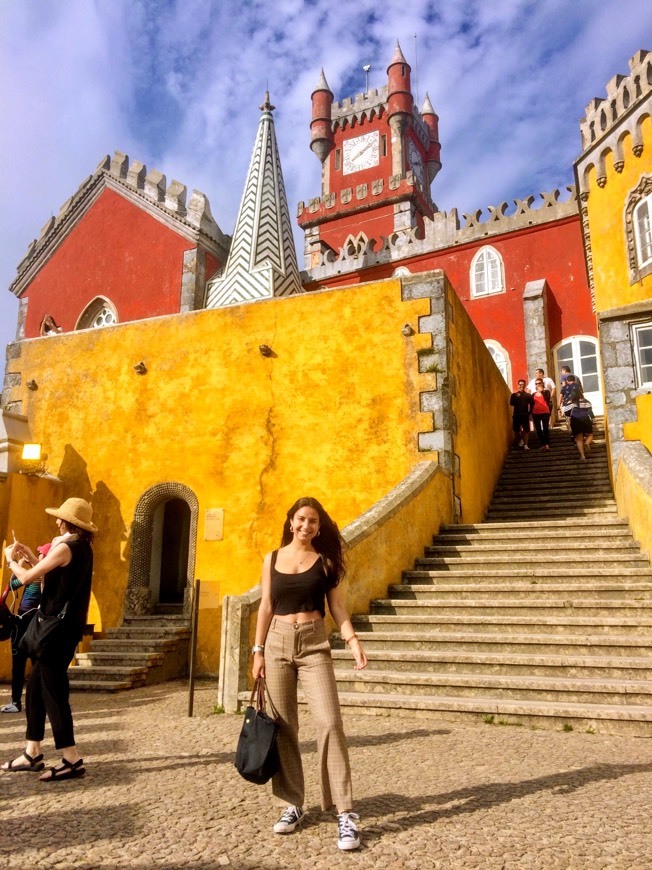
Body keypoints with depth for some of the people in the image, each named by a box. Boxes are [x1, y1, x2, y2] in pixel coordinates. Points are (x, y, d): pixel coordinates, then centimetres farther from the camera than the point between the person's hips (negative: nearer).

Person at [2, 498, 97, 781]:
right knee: (35, 689, 17)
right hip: (66, 626, 10)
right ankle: (32, 754, 25)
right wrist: (31, 557, 20)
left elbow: (26, 578, -14)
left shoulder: (65, 547, -17)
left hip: (58, 627, -10)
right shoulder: (82, 547, 12)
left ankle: (72, 760, 1)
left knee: (53, 691, -4)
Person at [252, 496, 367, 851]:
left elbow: (336, 606, 3)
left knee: (329, 723, -10)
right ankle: (293, 804, 22)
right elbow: (266, 606, 8)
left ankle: (345, 813, -4)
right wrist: (258, 650, 4)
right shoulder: (272, 559, 6)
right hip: (278, 643, 2)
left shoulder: (325, 560, 3)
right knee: (285, 727, 8)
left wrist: (352, 639, -11)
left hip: (314, 645, -2)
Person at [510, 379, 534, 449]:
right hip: (516, 415, 1)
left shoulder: (528, 395, 6)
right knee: (516, 430, 6)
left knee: (526, 430, -7)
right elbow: (511, 403, -7)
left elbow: (532, 404, 1)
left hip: (525, 415, -1)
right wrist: (516, 397, -17)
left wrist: (529, 412, -7)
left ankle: (525, 444, -7)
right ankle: (518, 441, 28)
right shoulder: (514, 395, 7)